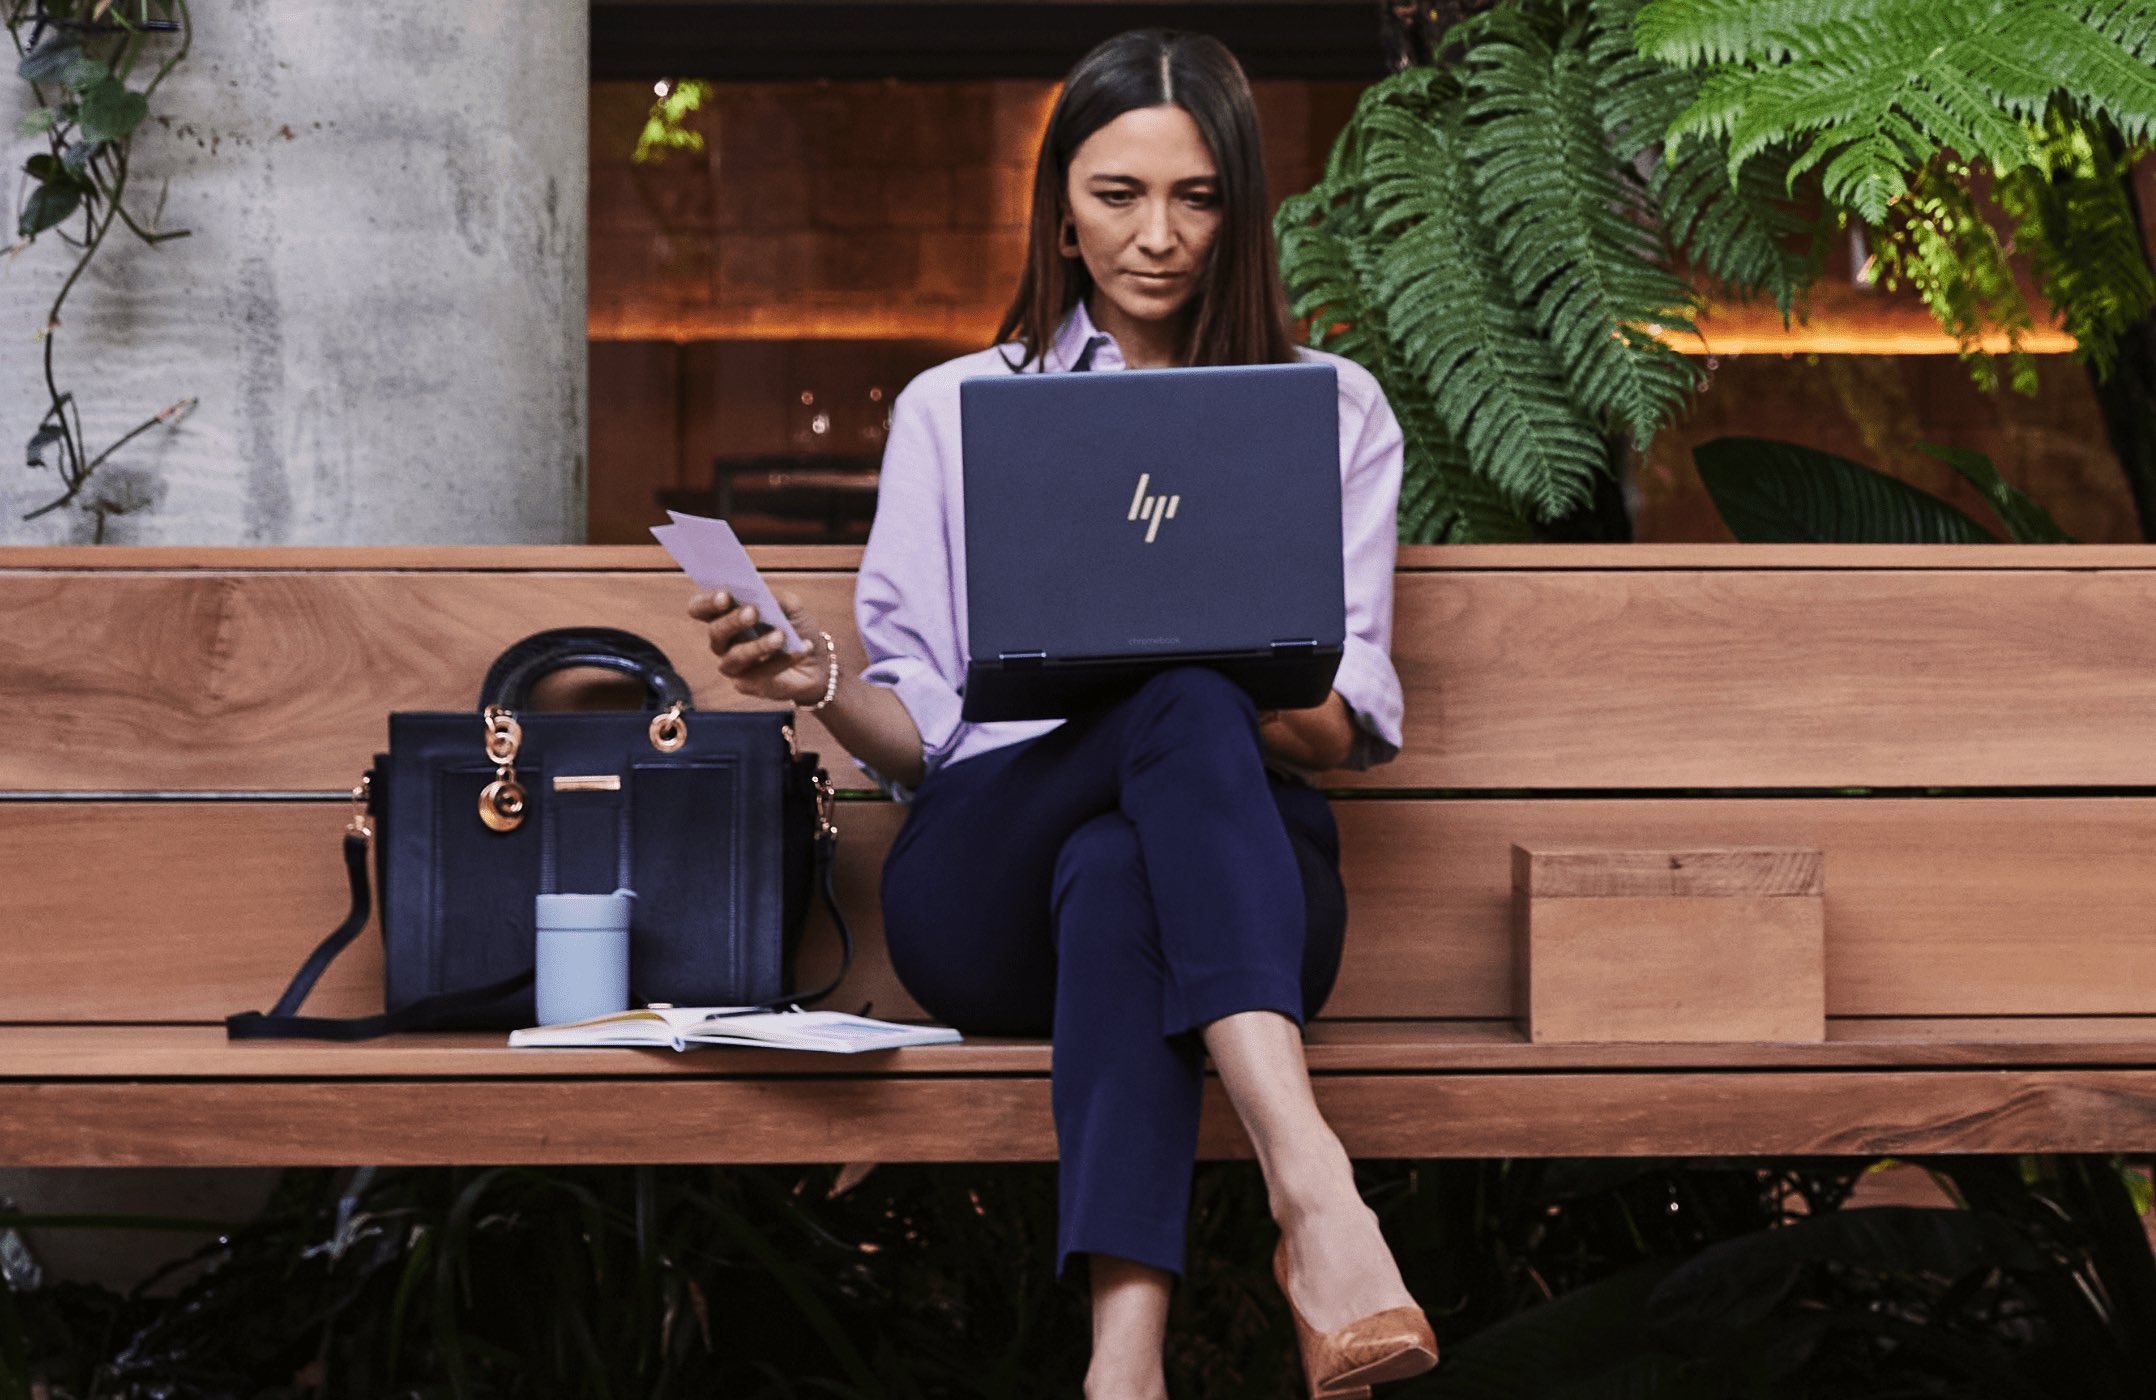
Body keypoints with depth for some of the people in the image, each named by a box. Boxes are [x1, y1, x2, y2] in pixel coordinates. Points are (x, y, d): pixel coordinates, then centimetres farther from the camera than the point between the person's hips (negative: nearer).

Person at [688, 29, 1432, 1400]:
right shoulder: (952, 411, 18)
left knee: (1114, 874, -38)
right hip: (986, 886, 0)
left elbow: (1340, 731, 6)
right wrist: (825, 681, -10)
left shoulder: (1333, 409, 17)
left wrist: (1232, 675, -17)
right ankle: (1318, 1195, -52)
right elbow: (921, 736, 12)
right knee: (1186, 705, -34)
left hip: (1240, 886, 0)